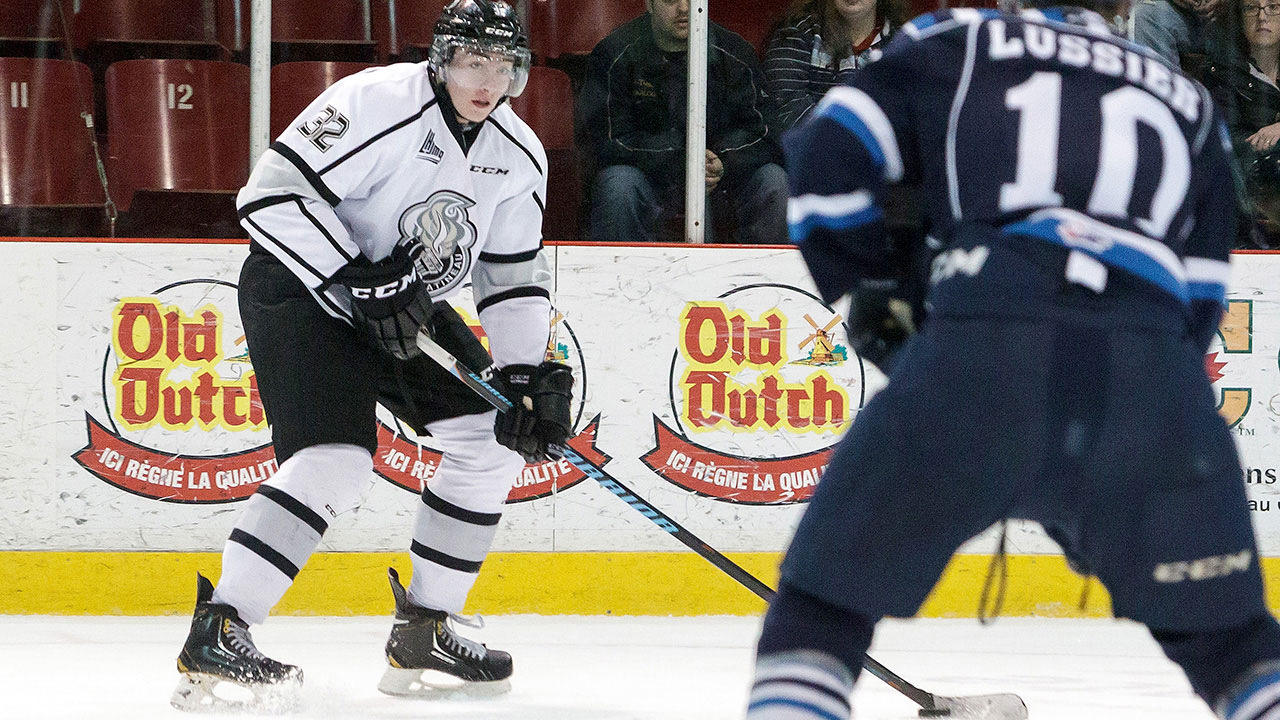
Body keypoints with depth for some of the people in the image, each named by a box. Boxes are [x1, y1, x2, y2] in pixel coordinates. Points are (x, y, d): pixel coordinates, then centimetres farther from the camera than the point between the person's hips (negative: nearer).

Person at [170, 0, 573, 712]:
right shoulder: (378, 104, -21)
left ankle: (423, 632, 12)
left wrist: (527, 375, -5)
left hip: (409, 307, 9)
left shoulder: (519, 157, 2)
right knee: (336, 460, -26)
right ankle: (216, 637, -27)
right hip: (301, 290, -9)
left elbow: (517, 278, 8)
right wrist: (361, 280, -28)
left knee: (493, 437, 3)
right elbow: (273, 193, -25)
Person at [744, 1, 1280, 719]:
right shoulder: (1190, 103, 32)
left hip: (980, 358, -2)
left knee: (821, 609, 10)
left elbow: (827, 157, 12)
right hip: (1153, 382, 2)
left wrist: (871, 290, 27)